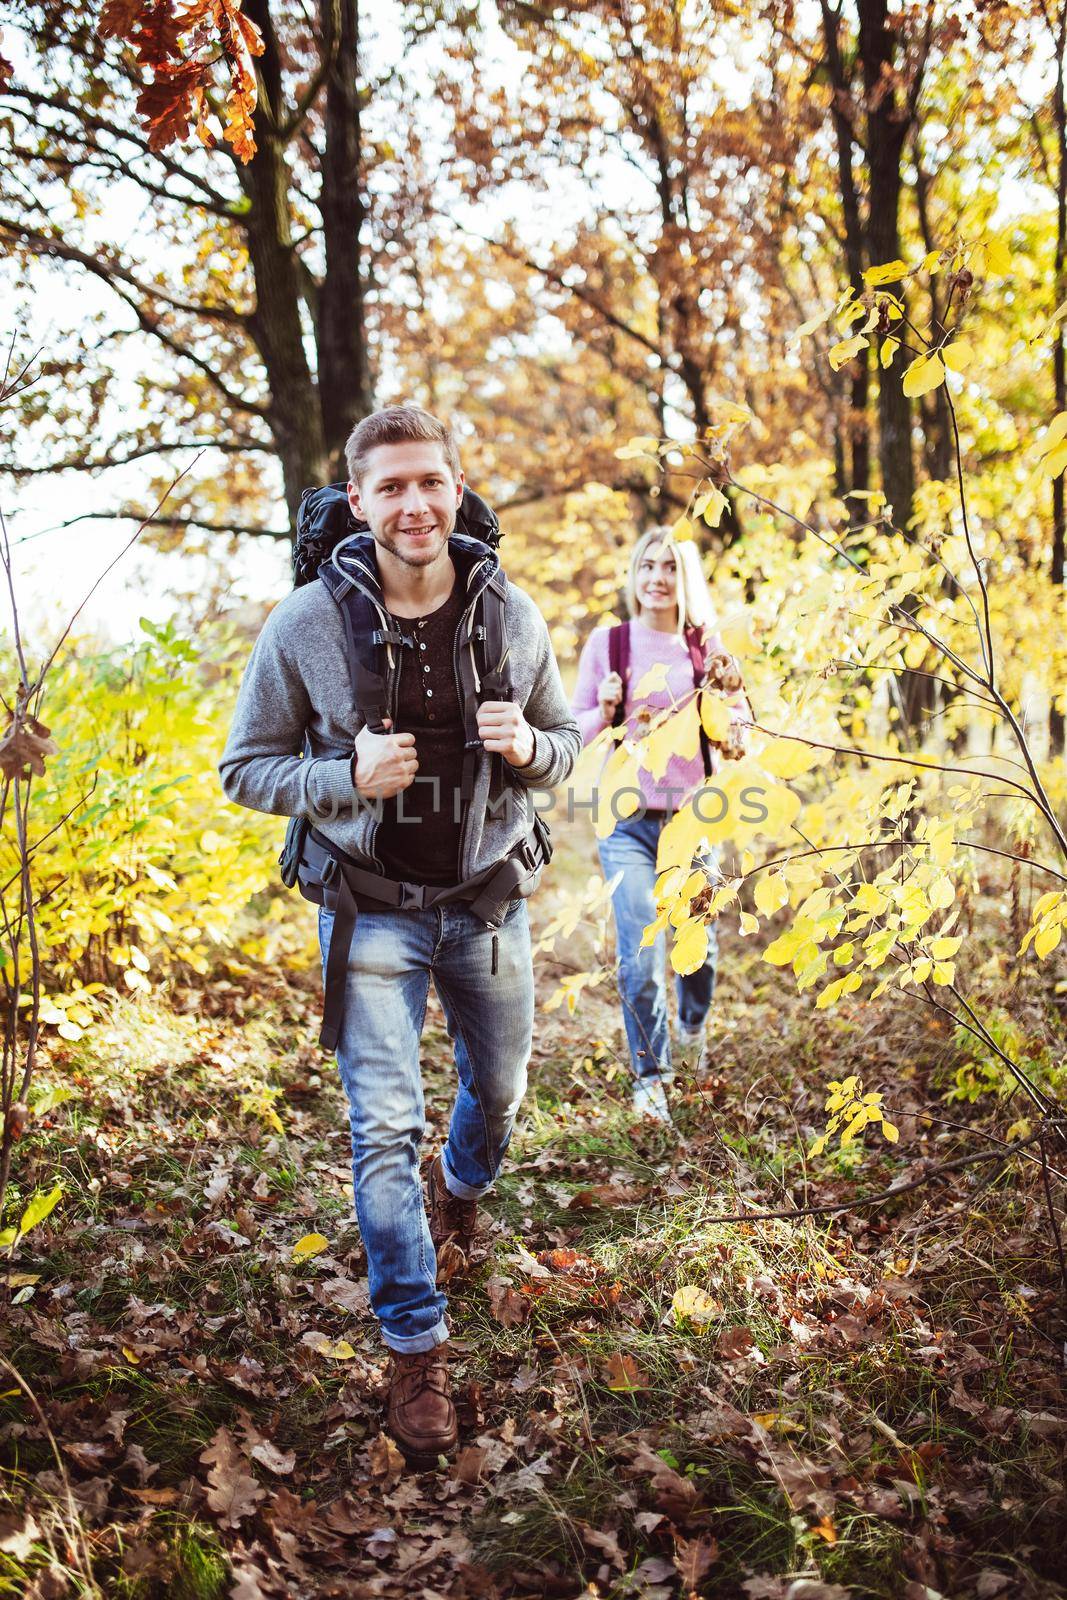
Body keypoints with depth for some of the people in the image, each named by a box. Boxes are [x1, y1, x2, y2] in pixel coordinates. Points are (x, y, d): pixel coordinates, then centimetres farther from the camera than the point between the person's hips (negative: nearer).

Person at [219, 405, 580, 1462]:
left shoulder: (513, 616, -6)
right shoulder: (306, 624, -12)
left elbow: (565, 739, 7)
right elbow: (246, 769, -4)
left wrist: (529, 748, -18)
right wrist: (348, 775, -23)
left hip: (488, 900, 3)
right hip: (373, 910, -3)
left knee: (497, 1092, 21)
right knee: (385, 1130, -6)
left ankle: (460, 1196, 56)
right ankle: (415, 1352, 8)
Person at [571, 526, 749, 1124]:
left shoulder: (708, 645, 2)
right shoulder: (607, 642, -1)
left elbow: (740, 726, 7)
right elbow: (577, 728, 5)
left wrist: (733, 704, -13)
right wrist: (606, 709, -15)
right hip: (629, 820, -1)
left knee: (700, 942, 13)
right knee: (640, 956, -8)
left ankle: (694, 1029, 45)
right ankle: (651, 1075, 9)